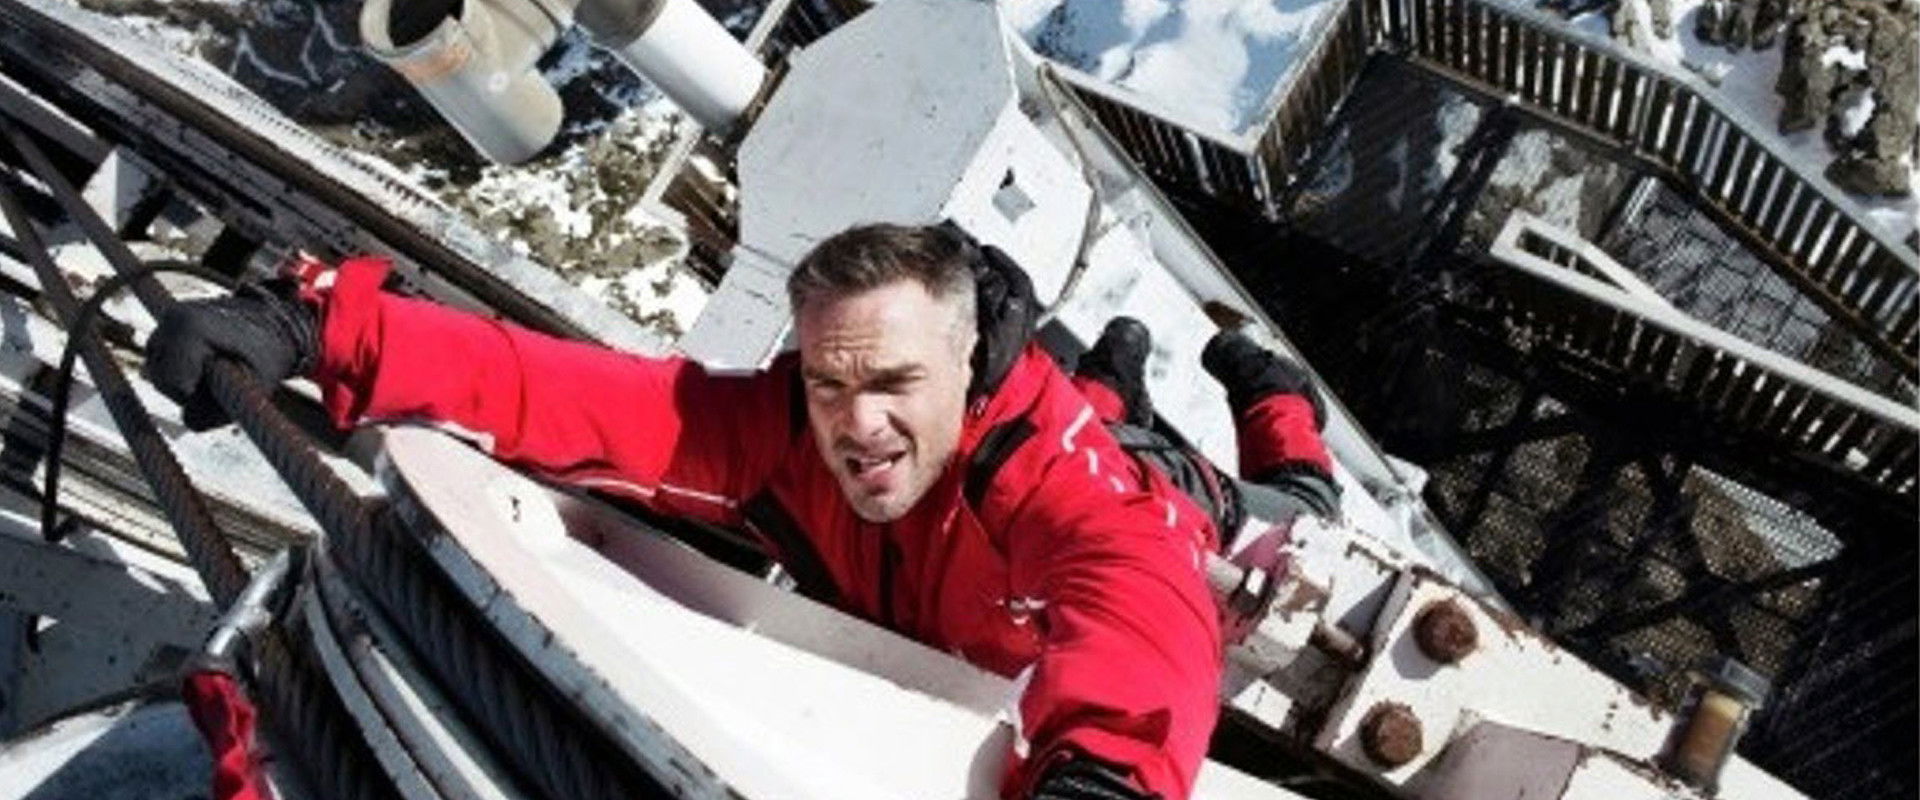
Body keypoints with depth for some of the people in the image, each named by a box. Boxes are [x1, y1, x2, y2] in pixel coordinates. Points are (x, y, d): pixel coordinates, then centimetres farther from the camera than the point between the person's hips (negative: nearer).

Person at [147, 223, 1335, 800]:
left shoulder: (1056, 463, -45)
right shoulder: (790, 427, -34)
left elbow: (1143, 598, -65)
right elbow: (585, 395, -42)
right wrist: (319, 332, -52)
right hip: (898, 665, 3)